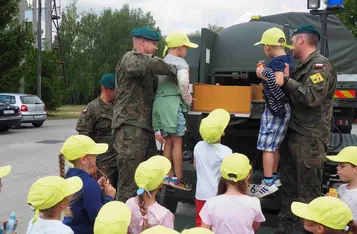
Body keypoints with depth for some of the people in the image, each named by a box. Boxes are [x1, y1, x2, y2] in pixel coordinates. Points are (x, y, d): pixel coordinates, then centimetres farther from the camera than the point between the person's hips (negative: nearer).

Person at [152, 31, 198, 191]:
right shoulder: (180, 62, -5)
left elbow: (156, 83, 14)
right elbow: (183, 83, -20)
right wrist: (188, 100, -3)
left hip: (160, 103, 8)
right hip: (173, 103, -7)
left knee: (168, 142, 13)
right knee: (177, 142, -1)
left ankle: (168, 176, 19)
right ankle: (178, 179, 3)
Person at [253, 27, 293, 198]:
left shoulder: (277, 62, -18)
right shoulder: (288, 60, 10)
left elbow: (279, 85, -32)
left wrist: (264, 74, -21)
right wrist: (266, 72, 11)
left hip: (276, 109, -10)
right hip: (282, 108, 10)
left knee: (267, 147, -4)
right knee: (274, 146, 18)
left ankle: (268, 183, 1)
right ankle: (274, 178, 27)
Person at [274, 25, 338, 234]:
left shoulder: (321, 65, -11)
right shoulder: (302, 67, 18)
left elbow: (312, 98, -23)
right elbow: (290, 96, 19)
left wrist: (286, 80, -16)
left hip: (309, 139, -9)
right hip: (293, 135, 9)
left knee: (308, 194, -3)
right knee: (289, 187, 16)